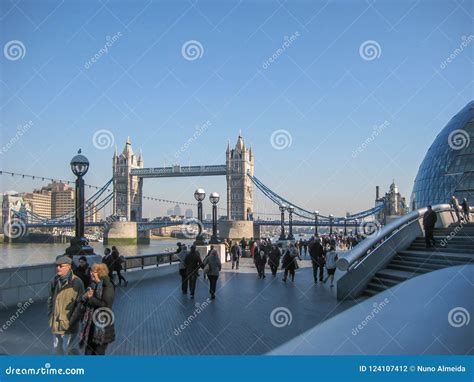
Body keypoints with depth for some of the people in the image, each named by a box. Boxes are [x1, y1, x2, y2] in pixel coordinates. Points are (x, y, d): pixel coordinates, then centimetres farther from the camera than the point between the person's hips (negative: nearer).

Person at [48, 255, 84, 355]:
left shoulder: (76, 282, -14)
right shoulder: (55, 281, 5)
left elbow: (80, 304, -12)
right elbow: (50, 299, 17)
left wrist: (73, 320, -12)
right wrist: (50, 315, 12)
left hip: (69, 324, -7)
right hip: (56, 323, 7)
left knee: (69, 349, -3)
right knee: (57, 348, 19)